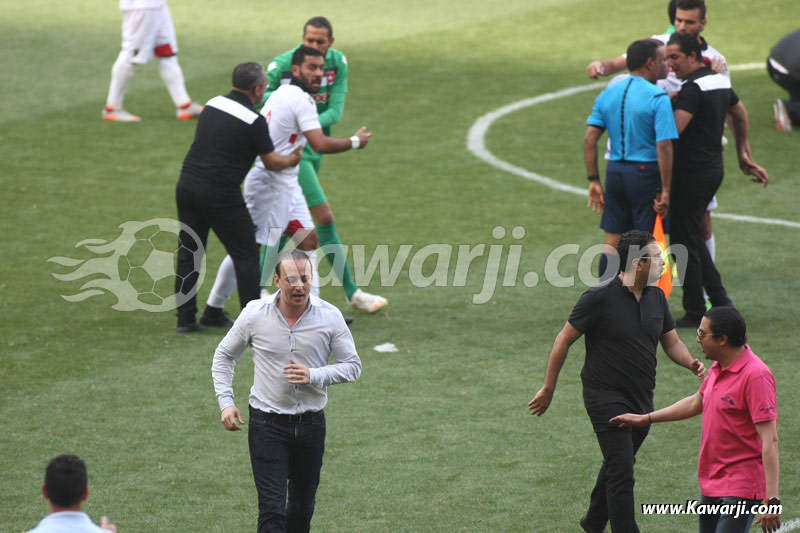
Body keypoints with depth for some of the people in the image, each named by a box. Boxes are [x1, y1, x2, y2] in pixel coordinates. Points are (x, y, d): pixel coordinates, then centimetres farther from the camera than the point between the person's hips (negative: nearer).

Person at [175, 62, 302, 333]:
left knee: (188, 254, 16)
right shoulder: (253, 121, -10)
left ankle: (185, 318, 18)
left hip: (187, 186, 6)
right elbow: (271, 162, 1)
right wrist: (293, 158, 23)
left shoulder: (213, 104, 10)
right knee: (246, 257, 3)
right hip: (221, 195, -6)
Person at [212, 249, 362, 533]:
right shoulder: (254, 313, -7)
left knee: (303, 506, 15)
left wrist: (313, 376, -17)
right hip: (267, 424, -2)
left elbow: (352, 365, 0)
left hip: (311, 424, 2)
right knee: (272, 508, -10)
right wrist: (226, 402, -3)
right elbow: (224, 356, 7)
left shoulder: (330, 316, -7)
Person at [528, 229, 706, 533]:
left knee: (617, 466, 21)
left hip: (642, 400, 7)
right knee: (621, 474, -12)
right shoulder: (599, 298, -16)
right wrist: (548, 388, -4)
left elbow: (672, 342, 13)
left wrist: (691, 363, -9)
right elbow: (564, 340, -7)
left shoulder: (656, 297, 4)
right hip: (607, 398, -7)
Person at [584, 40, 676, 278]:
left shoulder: (607, 94, 7)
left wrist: (594, 180, 7)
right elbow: (664, 147, -19)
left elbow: (589, 139, 3)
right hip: (646, 172, -6)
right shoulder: (657, 98, -12)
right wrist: (665, 190, -16)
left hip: (615, 170, 6)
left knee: (612, 242, 12)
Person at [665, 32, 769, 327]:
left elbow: (673, 129, -29)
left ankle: (695, 313, 3)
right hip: (713, 168, 9)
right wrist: (745, 156, 35)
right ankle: (719, 299, 18)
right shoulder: (719, 81, 12)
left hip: (691, 174, -9)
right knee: (693, 236, 19)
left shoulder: (693, 88, -18)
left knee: (684, 241, -1)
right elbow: (741, 115, 26)